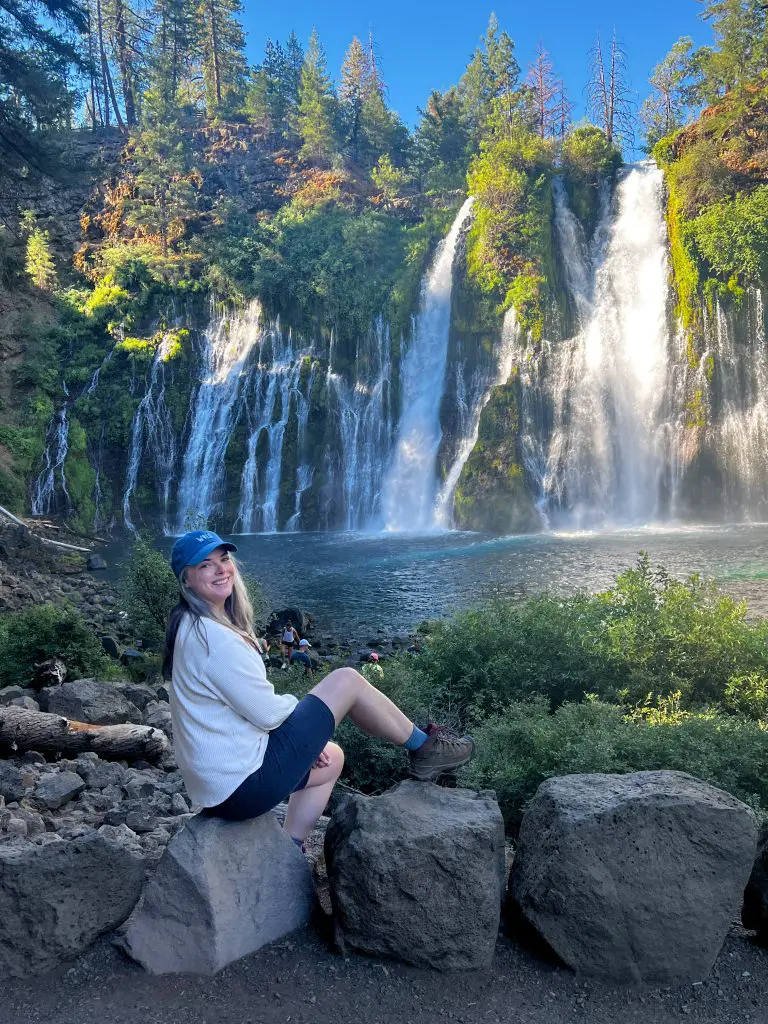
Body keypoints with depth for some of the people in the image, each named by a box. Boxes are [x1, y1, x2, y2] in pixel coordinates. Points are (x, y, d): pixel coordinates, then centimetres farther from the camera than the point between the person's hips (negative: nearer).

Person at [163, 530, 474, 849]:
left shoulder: (190, 627, 9)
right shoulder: (212, 637, -23)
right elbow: (267, 712, -19)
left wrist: (303, 738, 9)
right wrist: (296, 703, 4)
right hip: (244, 785, -10)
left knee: (331, 758, 30)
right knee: (346, 681, -5)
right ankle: (424, 748, 15)